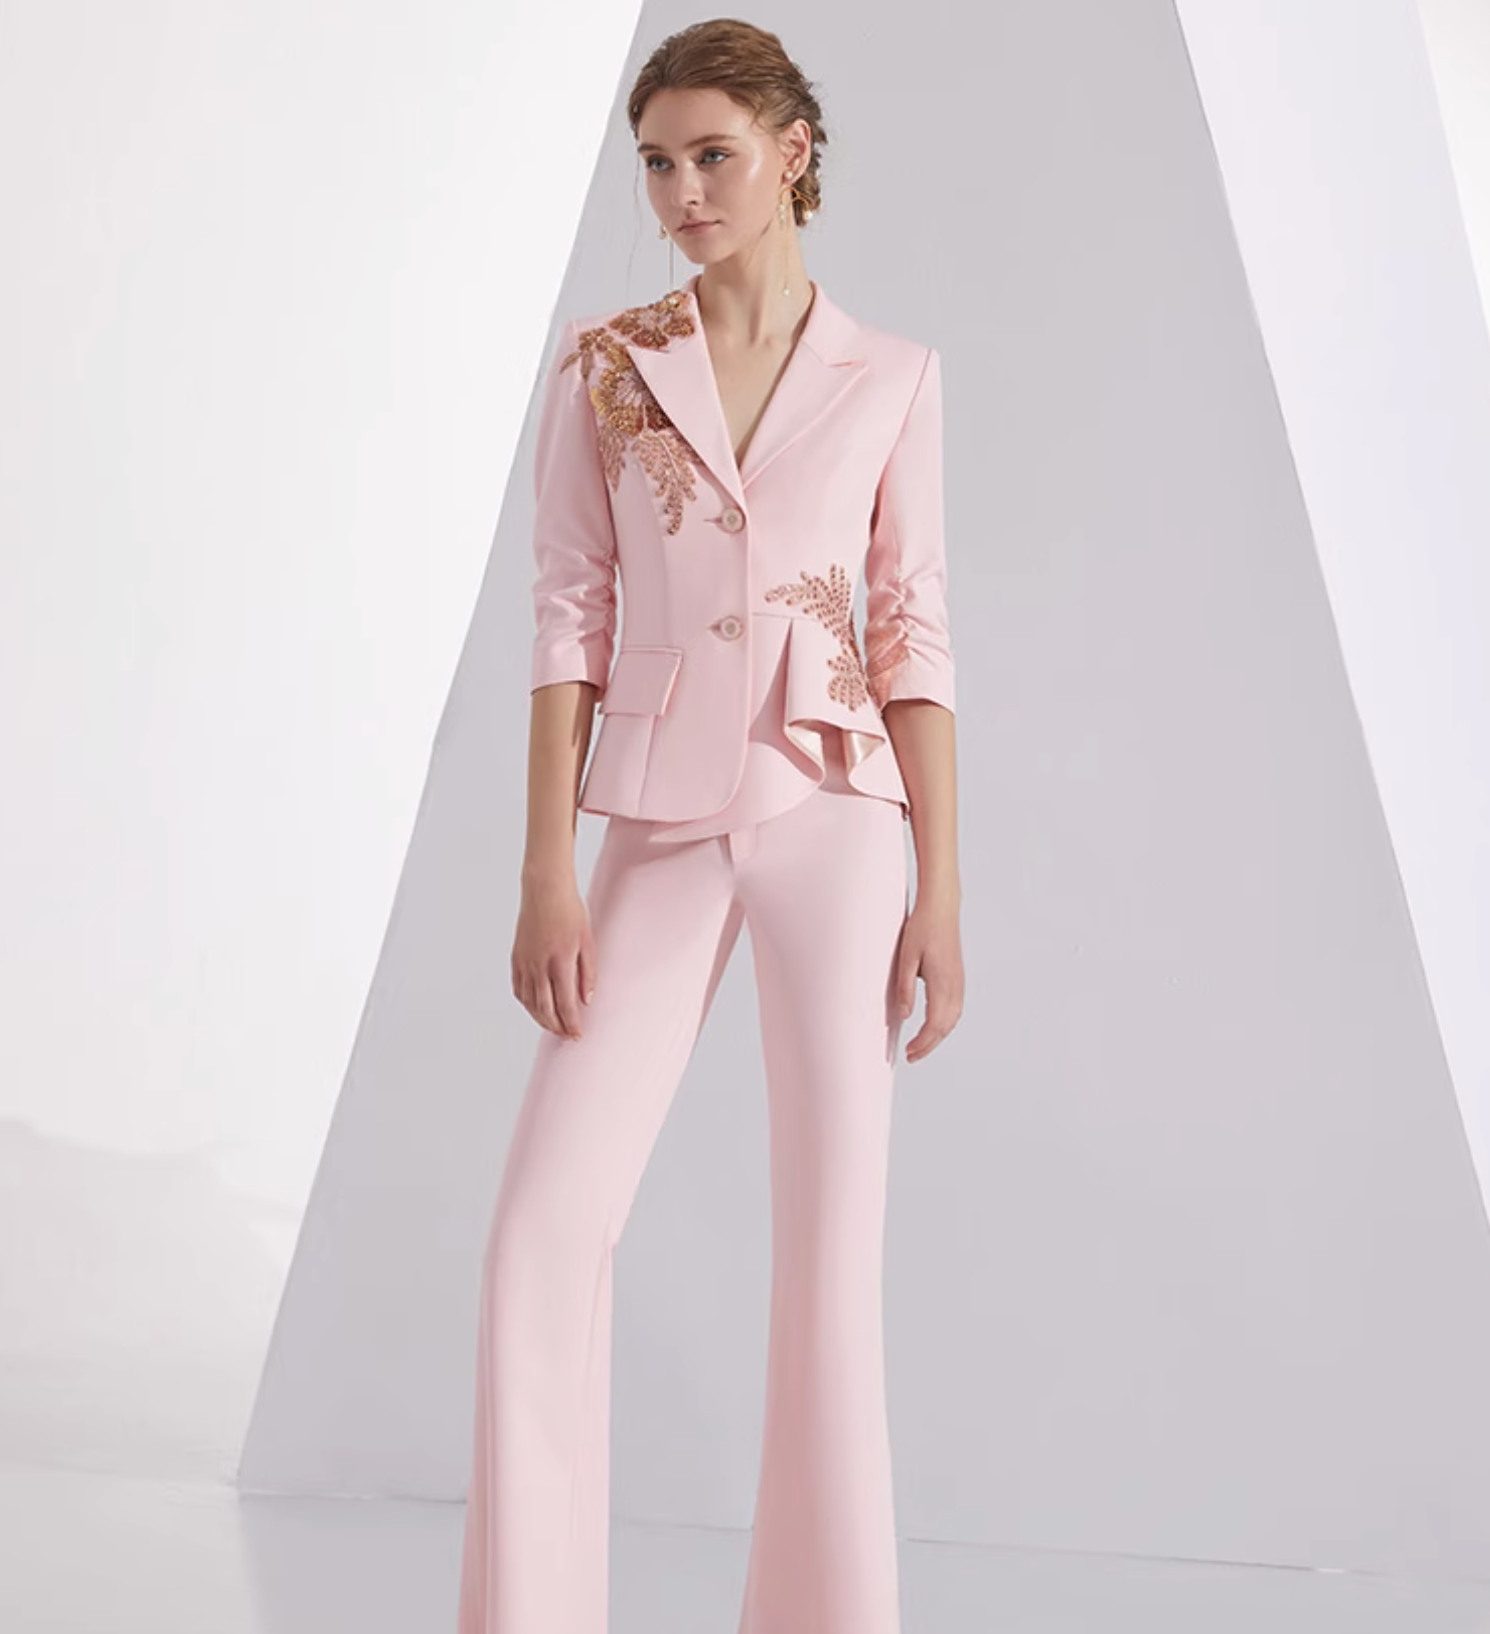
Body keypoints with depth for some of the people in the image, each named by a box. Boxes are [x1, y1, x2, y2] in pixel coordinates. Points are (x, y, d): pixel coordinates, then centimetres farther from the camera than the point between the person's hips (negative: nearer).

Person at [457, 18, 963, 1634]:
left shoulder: (889, 377, 5)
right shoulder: (600, 363, 5)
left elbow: (912, 637, 4)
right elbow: (570, 623, 1)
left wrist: (941, 890, -2)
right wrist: (547, 875, -7)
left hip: (837, 822, -1)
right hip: (662, 835, 1)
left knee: (831, 1243, 0)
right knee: (545, 1229, -8)